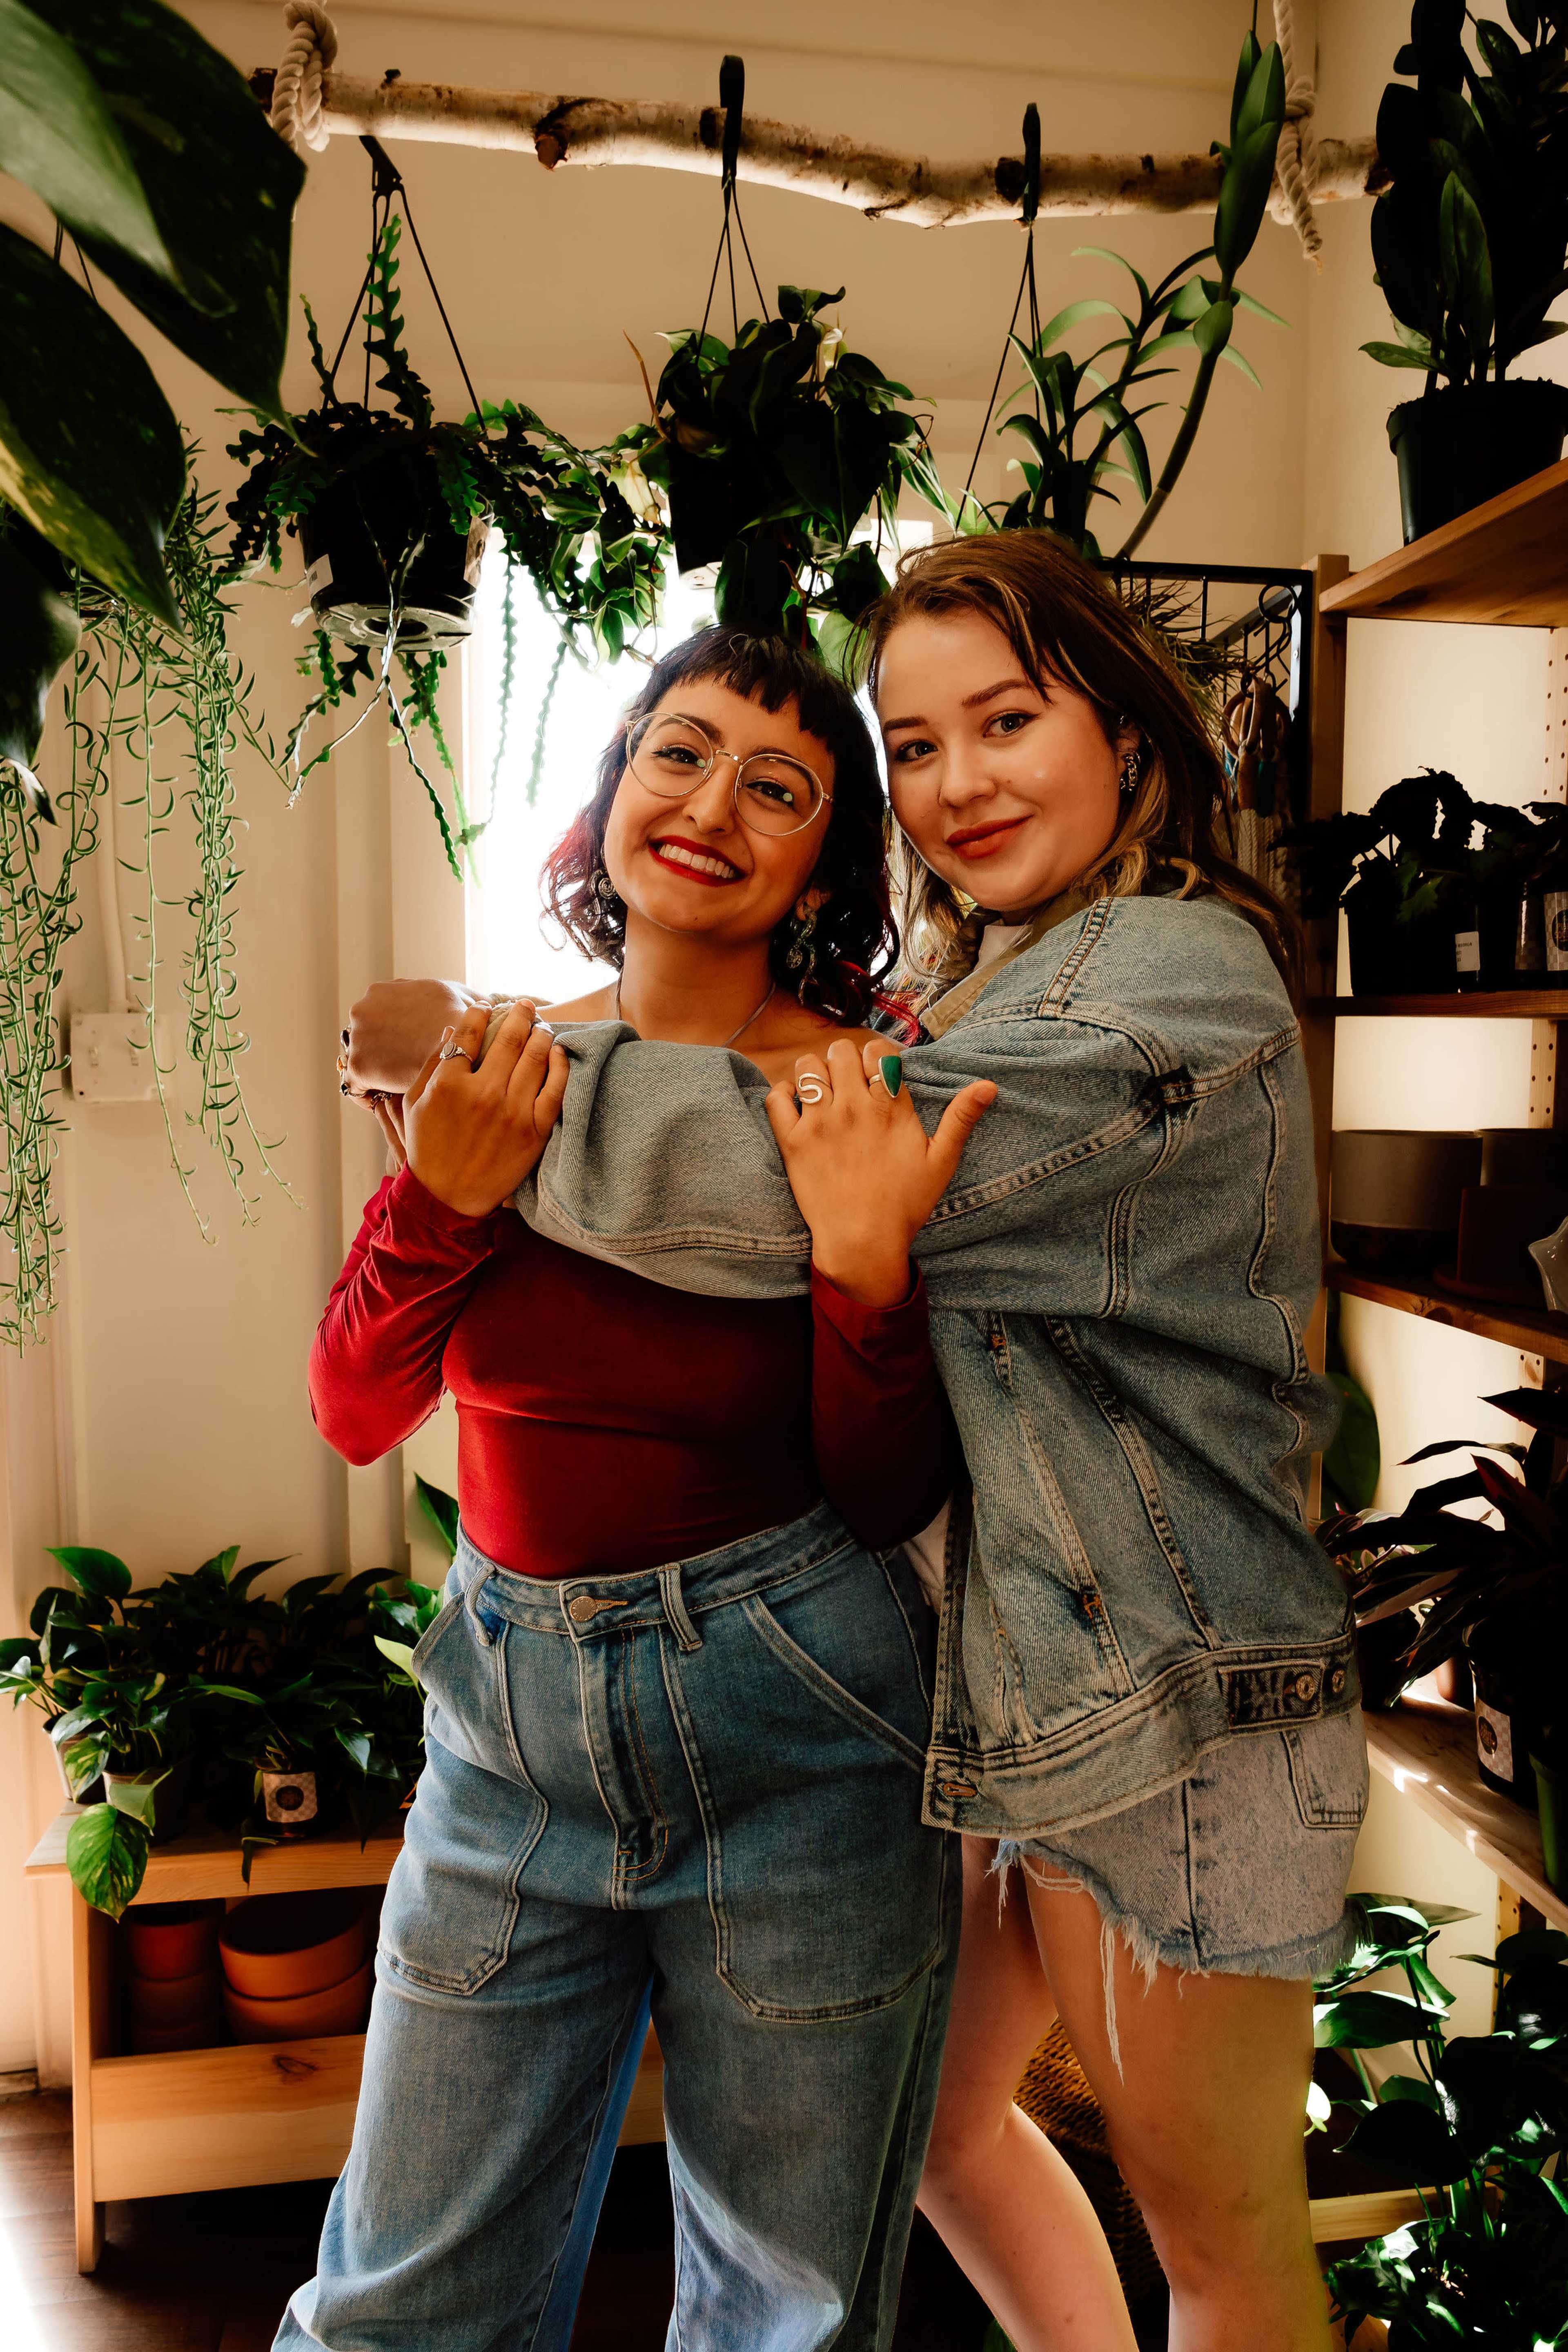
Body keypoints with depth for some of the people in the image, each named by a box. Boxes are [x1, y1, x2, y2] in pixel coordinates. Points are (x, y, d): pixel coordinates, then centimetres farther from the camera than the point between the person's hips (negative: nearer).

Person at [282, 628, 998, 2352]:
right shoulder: (500, 1073, -1)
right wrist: (448, 1197, -18)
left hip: (790, 1725, -2)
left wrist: (869, 1259, -27)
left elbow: (888, 1503, -10)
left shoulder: (869, 1102, -10)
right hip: (511, 1706, 3)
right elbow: (355, 1413, -1)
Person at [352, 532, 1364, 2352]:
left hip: (1166, 1703, -8)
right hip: (995, 1661, 9)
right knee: (931, 2124, 24)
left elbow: (789, 1181, -25)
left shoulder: (1179, 974, -18)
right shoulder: (984, 988, 13)